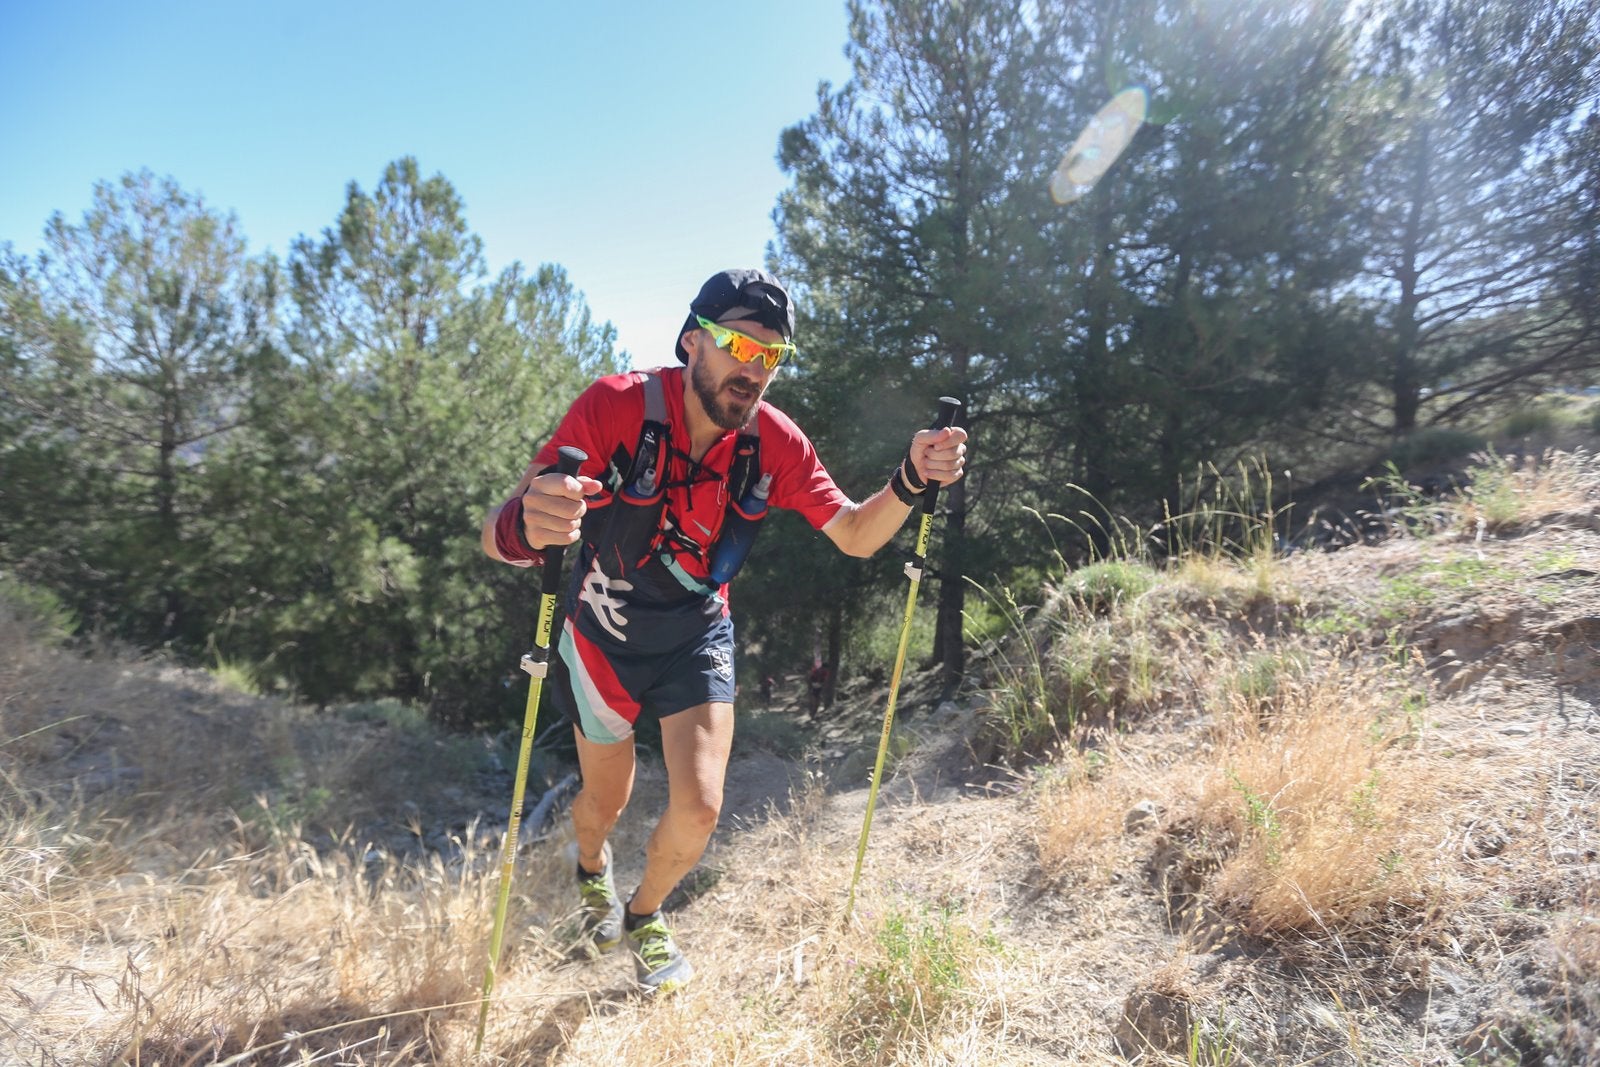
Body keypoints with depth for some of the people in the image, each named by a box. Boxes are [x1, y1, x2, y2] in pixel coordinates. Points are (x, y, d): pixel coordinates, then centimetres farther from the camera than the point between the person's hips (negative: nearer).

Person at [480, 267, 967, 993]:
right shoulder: (615, 407, -29)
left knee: (698, 809, -8)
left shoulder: (775, 442, -18)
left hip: (696, 637, 2)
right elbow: (497, 535, -33)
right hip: (603, 635, -1)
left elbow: (854, 535, -10)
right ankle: (592, 869, 58)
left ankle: (644, 916, 29)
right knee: (606, 801, 17)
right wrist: (525, 529, -58)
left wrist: (910, 481, -31)